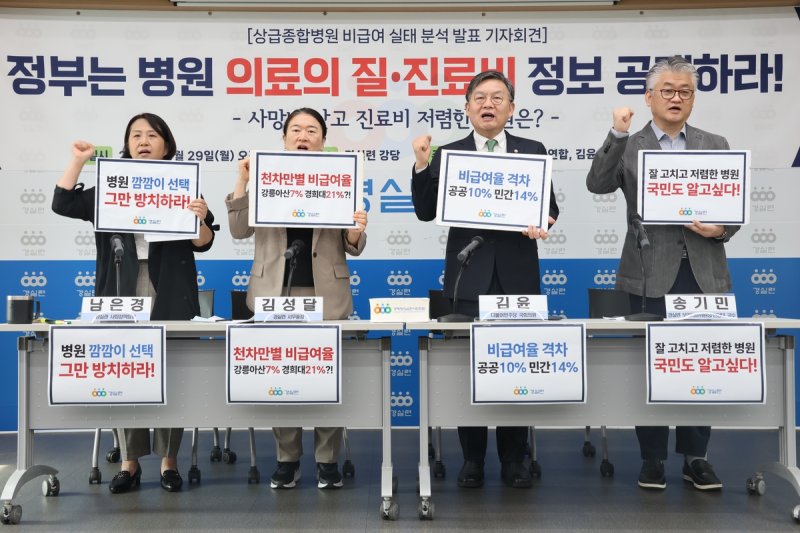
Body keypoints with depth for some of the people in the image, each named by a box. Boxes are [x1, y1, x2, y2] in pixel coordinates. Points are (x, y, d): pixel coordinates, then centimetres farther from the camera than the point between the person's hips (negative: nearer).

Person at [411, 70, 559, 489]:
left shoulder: (533, 152, 8)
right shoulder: (447, 155, 6)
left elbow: (549, 207, 7)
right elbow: (426, 212, -1)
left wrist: (541, 223, -15)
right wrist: (422, 164, -13)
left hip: (517, 276, 1)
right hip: (470, 276, 0)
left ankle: (514, 460, 19)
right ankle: (472, 459, 17)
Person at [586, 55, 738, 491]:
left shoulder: (715, 146, 12)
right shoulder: (628, 147, 5)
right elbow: (597, 185, -13)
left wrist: (721, 229, -10)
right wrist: (617, 135, -18)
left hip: (704, 272, 2)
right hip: (652, 274, -2)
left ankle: (695, 457, 18)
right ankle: (652, 458, 16)